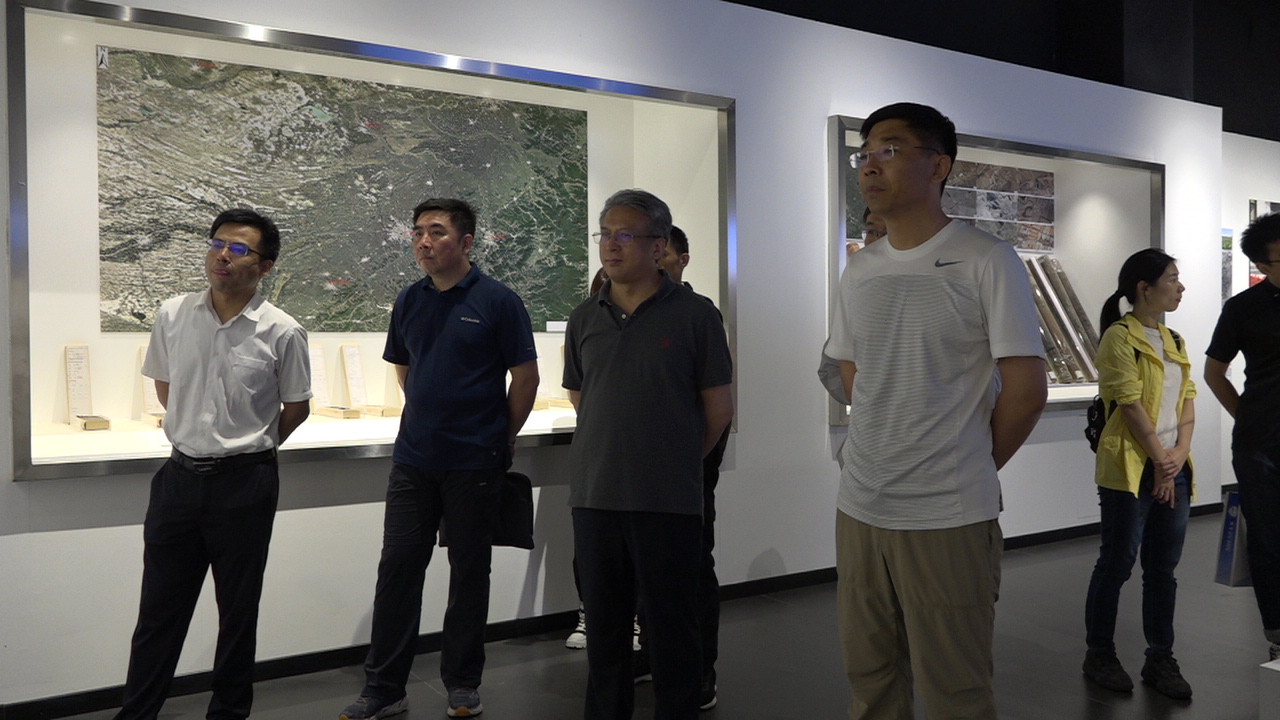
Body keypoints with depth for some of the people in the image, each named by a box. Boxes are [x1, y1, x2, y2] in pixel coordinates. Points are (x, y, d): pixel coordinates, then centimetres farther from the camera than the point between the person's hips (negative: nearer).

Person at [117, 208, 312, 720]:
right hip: (181, 477, 3)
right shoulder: (172, 317, -1)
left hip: (245, 482, -2)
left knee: (238, 611, 11)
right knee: (159, 608, 11)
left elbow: (296, 408, 3)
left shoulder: (281, 333, -9)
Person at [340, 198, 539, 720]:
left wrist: (503, 438, 3)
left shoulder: (497, 301, -7)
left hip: (475, 462, -4)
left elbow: (526, 376, -4)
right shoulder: (409, 301, 7)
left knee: (469, 571, 8)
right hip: (414, 458, 4)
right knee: (397, 569, 4)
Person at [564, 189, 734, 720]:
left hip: (668, 500, -4)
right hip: (594, 496, 4)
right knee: (603, 623, 14)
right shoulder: (584, 319, 8)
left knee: (671, 629, 5)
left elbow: (718, 407, 1)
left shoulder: (694, 314, -4)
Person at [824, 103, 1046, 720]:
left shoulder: (986, 262, -9)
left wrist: (969, 468, 2)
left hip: (948, 519, -5)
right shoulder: (859, 271, 9)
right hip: (858, 508, 5)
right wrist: (883, 457, 11)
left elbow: (1026, 391, -8)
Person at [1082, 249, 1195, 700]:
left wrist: (1179, 453, -4)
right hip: (1131, 469, -7)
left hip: (1173, 469, 7)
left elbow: (1187, 401, 11)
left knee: (1163, 568, 10)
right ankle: (1099, 655, 15)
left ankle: (1161, 659, 20)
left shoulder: (1173, 341, 15)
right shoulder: (1120, 337, -9)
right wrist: (1159, 462, -11)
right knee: (1117, 564, 1)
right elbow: (1130, 405, -14)